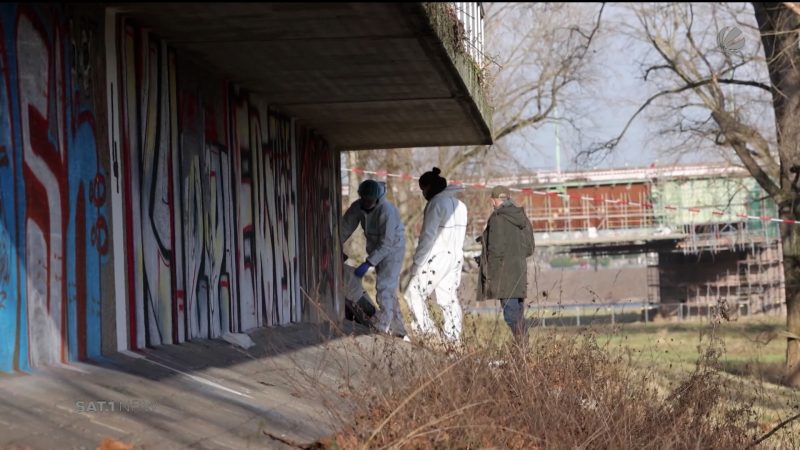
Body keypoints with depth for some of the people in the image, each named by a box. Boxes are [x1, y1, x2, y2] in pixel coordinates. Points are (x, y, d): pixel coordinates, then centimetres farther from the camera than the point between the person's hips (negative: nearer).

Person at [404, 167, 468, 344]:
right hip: (456, 257, 8)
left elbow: (428, 236, -16)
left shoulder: (436, 203, -12)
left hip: (437, 258, -8)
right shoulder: (459, 205, 14)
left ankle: (427, 330, -11)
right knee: (449, 299, 10)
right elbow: (459, 234, 14)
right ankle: (454, 338, 7)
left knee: (414, 293, -2)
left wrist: (417, 262, -13)